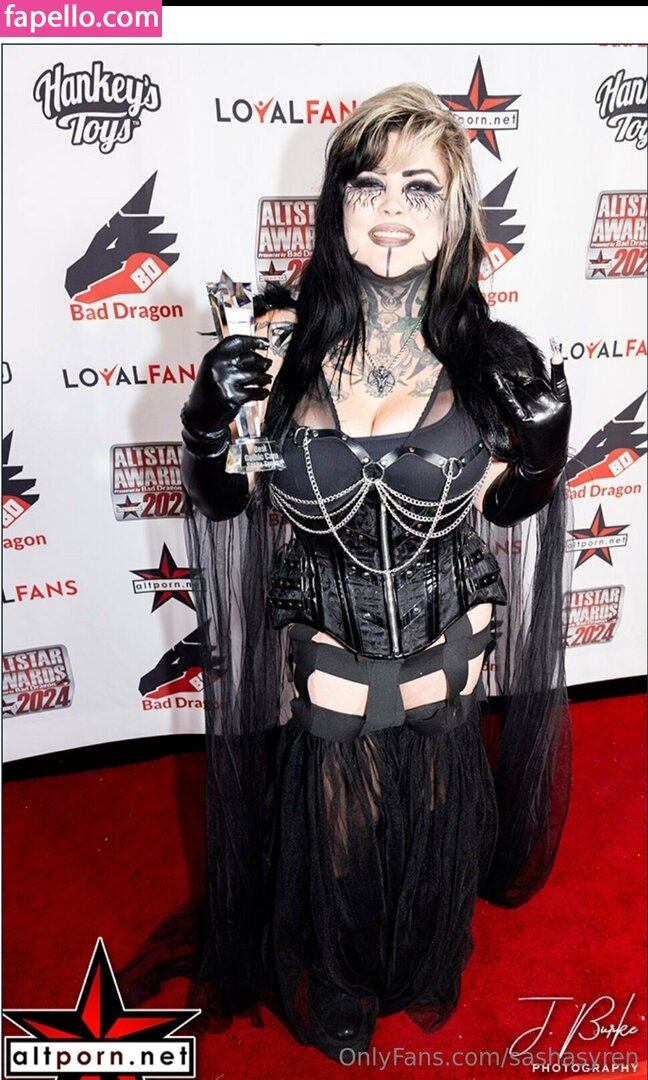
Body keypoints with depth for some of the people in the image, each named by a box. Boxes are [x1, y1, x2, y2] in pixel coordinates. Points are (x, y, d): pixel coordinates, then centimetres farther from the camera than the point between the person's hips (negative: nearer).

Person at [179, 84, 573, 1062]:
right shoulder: (282, 345, -14)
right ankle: (335, 1000, 59)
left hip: (447, 662, 2)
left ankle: (423, 980, 65)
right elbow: (223, 503, -4)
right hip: (325, 668, -1)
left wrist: (543, 449, -18)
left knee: (434, 830, 26)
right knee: (330, 843, 21)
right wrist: (208, 424, -23)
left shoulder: (491, 358, -12)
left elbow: (504, 510, 1)